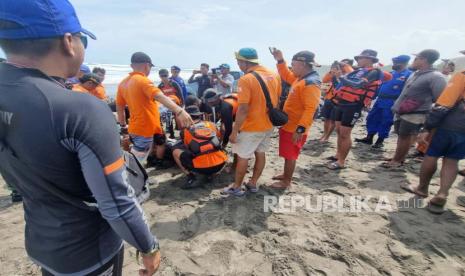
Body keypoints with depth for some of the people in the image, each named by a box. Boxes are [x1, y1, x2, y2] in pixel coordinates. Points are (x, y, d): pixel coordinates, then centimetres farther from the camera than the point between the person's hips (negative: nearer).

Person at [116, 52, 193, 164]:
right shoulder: (142, 80, -17)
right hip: (145, 129, -9)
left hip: (135, 128, 9)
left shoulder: (123, 83, 8)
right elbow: (161, 97, -34)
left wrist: (124, 127, 22)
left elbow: (119, 107, 14)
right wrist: (179, 111, -46)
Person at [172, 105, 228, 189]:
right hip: (220, 164, 4)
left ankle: (191, 178, 3)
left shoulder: (185, 130, 5)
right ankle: (210, 173, 22)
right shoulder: (212, 124, 12)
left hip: (202, 167, -4)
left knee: (176, 151, 13)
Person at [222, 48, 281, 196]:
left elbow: (243, 109, -24)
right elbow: (276, 101, 12)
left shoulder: (246, 79, -20)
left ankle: (236, 187, 22)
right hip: (268, 124, 7)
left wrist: (234, 131, -16)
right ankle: (253, 183, 32)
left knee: (242, 157, 8)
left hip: (251, 127, -7)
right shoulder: (274, 76, 3)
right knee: (260, 154, 17)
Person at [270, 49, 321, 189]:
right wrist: (280, 60, 12)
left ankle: (286, 182, 19)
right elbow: (286, 76, 25)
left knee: (290, 155, 4)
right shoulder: (300, 78, 9)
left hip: (295, 128, -9)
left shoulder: (311, 83, -22)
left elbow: (310, 109, -27)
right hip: (289, 125, 9)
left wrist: (300, 129, -30)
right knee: (288, 154, 21)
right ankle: (286, 174, 38)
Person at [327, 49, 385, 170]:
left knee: (344, 134, -4)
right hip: (341, 103, 8)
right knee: (339, 131, 14)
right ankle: (338, 155, 29)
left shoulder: (374, 72, -6)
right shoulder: (358, 71, 17)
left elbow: (357, 84, -22)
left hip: (353, 106, -8)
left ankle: (341, 162, 6)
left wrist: (342, 78, -12)